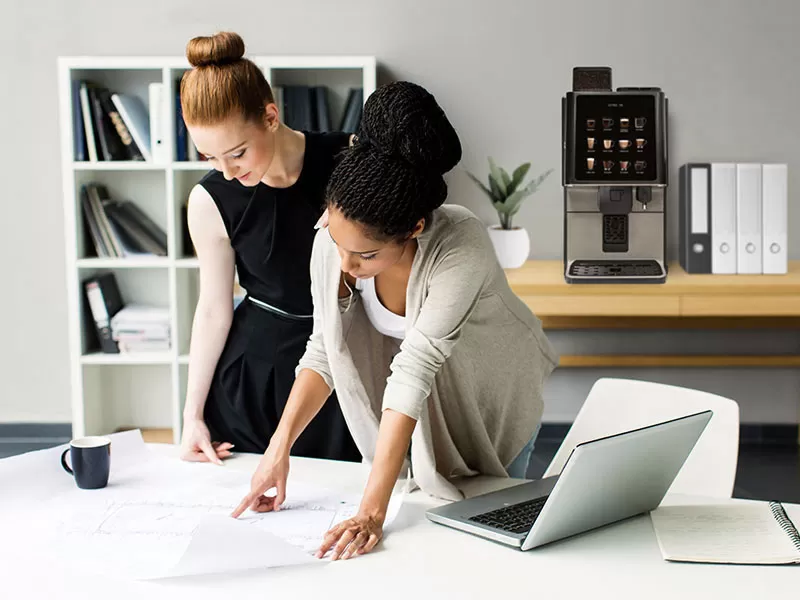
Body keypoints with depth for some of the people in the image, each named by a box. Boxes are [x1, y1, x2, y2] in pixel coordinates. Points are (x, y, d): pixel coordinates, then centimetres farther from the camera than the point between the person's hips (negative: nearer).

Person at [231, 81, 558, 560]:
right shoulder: (332, 242, -27)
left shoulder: (461, 248, -41)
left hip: (494, 399, -3)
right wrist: (281, 446, -25)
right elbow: (324, 350, -15)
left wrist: (372, 510, -46)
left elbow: (416, 368, -45)